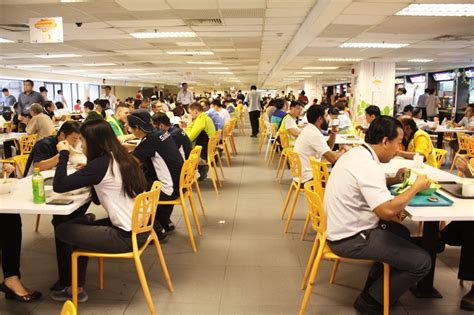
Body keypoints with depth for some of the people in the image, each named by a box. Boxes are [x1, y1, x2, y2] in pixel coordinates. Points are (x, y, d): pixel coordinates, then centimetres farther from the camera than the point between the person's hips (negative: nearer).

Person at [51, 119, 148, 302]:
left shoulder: (100, 164, -16)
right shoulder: (122, 158, 9)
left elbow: (59, 186, -15)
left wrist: (64, 154, -5)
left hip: (126, 236, -9)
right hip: (139, 229, 9)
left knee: (62, 230, 7)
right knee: (78, 226, 22)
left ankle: (75, 289, 25)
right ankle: (76, 285, 34)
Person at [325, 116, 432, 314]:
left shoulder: (356, 153, 5)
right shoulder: (367, 166, -26)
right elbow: (388, 211, -33)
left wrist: (394, 180, 9)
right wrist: (416, 187, -17)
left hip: (345, 226, 10)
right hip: (350, 238, -10)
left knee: (401, 233, 27)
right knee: (421, 261, -7)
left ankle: (375, 284, 33)